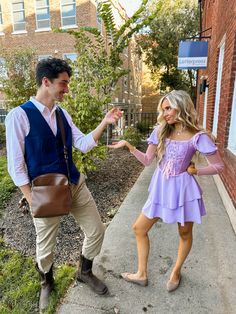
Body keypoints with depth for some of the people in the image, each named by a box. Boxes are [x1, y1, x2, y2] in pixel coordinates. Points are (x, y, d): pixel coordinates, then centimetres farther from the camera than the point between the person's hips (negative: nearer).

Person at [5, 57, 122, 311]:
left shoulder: (62, 113, 5)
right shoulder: (19, 115, -14)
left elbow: (84, 145, 3)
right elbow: (15, 166, -13)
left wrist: (105, 122, -7)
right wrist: (33, 200, -13)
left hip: (76, 184, 6)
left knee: (96, 232, 14)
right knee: (45, 247, 15)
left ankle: (85, 272, 44)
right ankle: (46, 285, 49)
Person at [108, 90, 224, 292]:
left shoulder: (198, 136, -12)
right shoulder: (160, 131, 0)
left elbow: (218, 165, -6)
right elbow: (147, 160, 0)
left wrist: (194, 171, -12)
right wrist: (128, 145, -9)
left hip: (182, 189, -4)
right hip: (161, 188, 4)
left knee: (185, 234, 16)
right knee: (139, 228, 9)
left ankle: (176, 272, 45)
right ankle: (141, 274, 28)